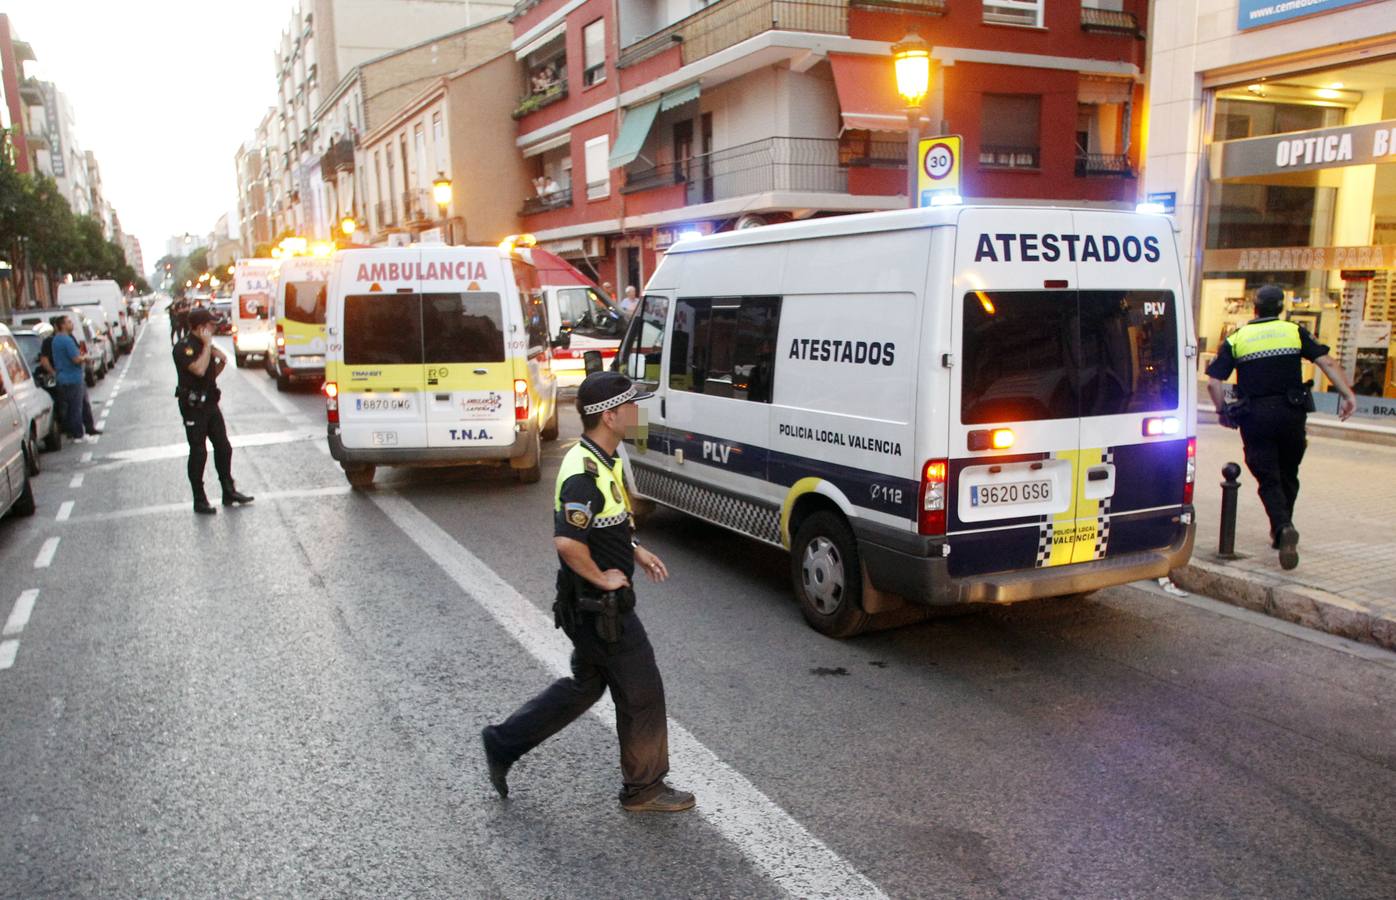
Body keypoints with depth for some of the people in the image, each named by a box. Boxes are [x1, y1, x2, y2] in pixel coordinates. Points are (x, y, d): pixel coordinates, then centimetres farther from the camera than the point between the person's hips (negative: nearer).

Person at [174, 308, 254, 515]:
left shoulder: (204, 346, 13)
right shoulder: (184, 348, -14)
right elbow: (199, 369, -31)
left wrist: (221, 361, 1)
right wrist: (207, 345, -22)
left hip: (210, 403, 8)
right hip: (193, 406, -8)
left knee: (223, 448, 11)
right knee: (198, 453, -3)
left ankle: (229, 492, 21)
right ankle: (199, 501, 5)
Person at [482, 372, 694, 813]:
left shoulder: (601, 460, 7)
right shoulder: (585, 473, -26)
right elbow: (567, 542, -35)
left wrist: (635, 551, 14)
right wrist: (602, 578, -21)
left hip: (591, 606, 10)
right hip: (599, 607, -10)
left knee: (585, 684, 23)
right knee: (641, 693, 5)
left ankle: (503, 743, 30)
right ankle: (644, 788, 22)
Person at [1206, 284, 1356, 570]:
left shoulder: (1235, 339, 3)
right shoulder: (1295, 332, 5)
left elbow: (1213, 382, -3)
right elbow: (1327, 363, -4)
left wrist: (1223, 411, 9)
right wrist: (1348, 394, -3)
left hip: (1255, 417, -1)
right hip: (1290, 413, 1)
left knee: (1268, 479, 2)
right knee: (1288, 476, 19)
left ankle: (1283, 527, -21)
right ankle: (1281, 531, 27)